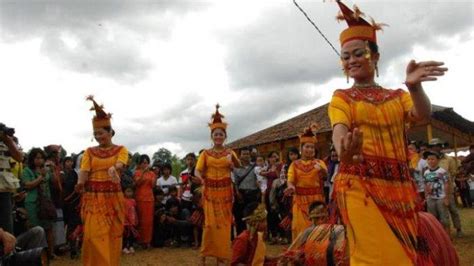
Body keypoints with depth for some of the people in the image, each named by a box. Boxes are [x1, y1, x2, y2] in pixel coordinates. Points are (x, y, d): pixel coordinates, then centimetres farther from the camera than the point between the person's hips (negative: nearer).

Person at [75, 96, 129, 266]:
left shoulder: (121, 150, 5)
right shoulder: (90, 151, 9)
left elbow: (120, 164, -15)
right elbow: (84, 170, -5)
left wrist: (113, 168, -39)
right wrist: (80, 183, -27)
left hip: (113, 198, -1)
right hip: (93, 198, 1)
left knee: (112, 235, 5)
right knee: (94, 236, -3)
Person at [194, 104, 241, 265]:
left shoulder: (229, 152, 4)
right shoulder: (205, 153, 4)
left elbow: (239, 166, -13)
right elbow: (198, 170, -7)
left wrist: (233, 158, -34)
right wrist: (200, 178, -29)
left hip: (225, 191, 1)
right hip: (210, 191, -1)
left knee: (224, 223, 4)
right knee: (211, 223, -2)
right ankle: (205, 253, 12)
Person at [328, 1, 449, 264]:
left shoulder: (398, 96, 14)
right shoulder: (341, 98, 7)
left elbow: (422, 114, -7)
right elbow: (339, 130, -12)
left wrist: (414, 85, -28)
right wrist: (345, 151, -36)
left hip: (399, 186, 4)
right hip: (359, 186, -3)